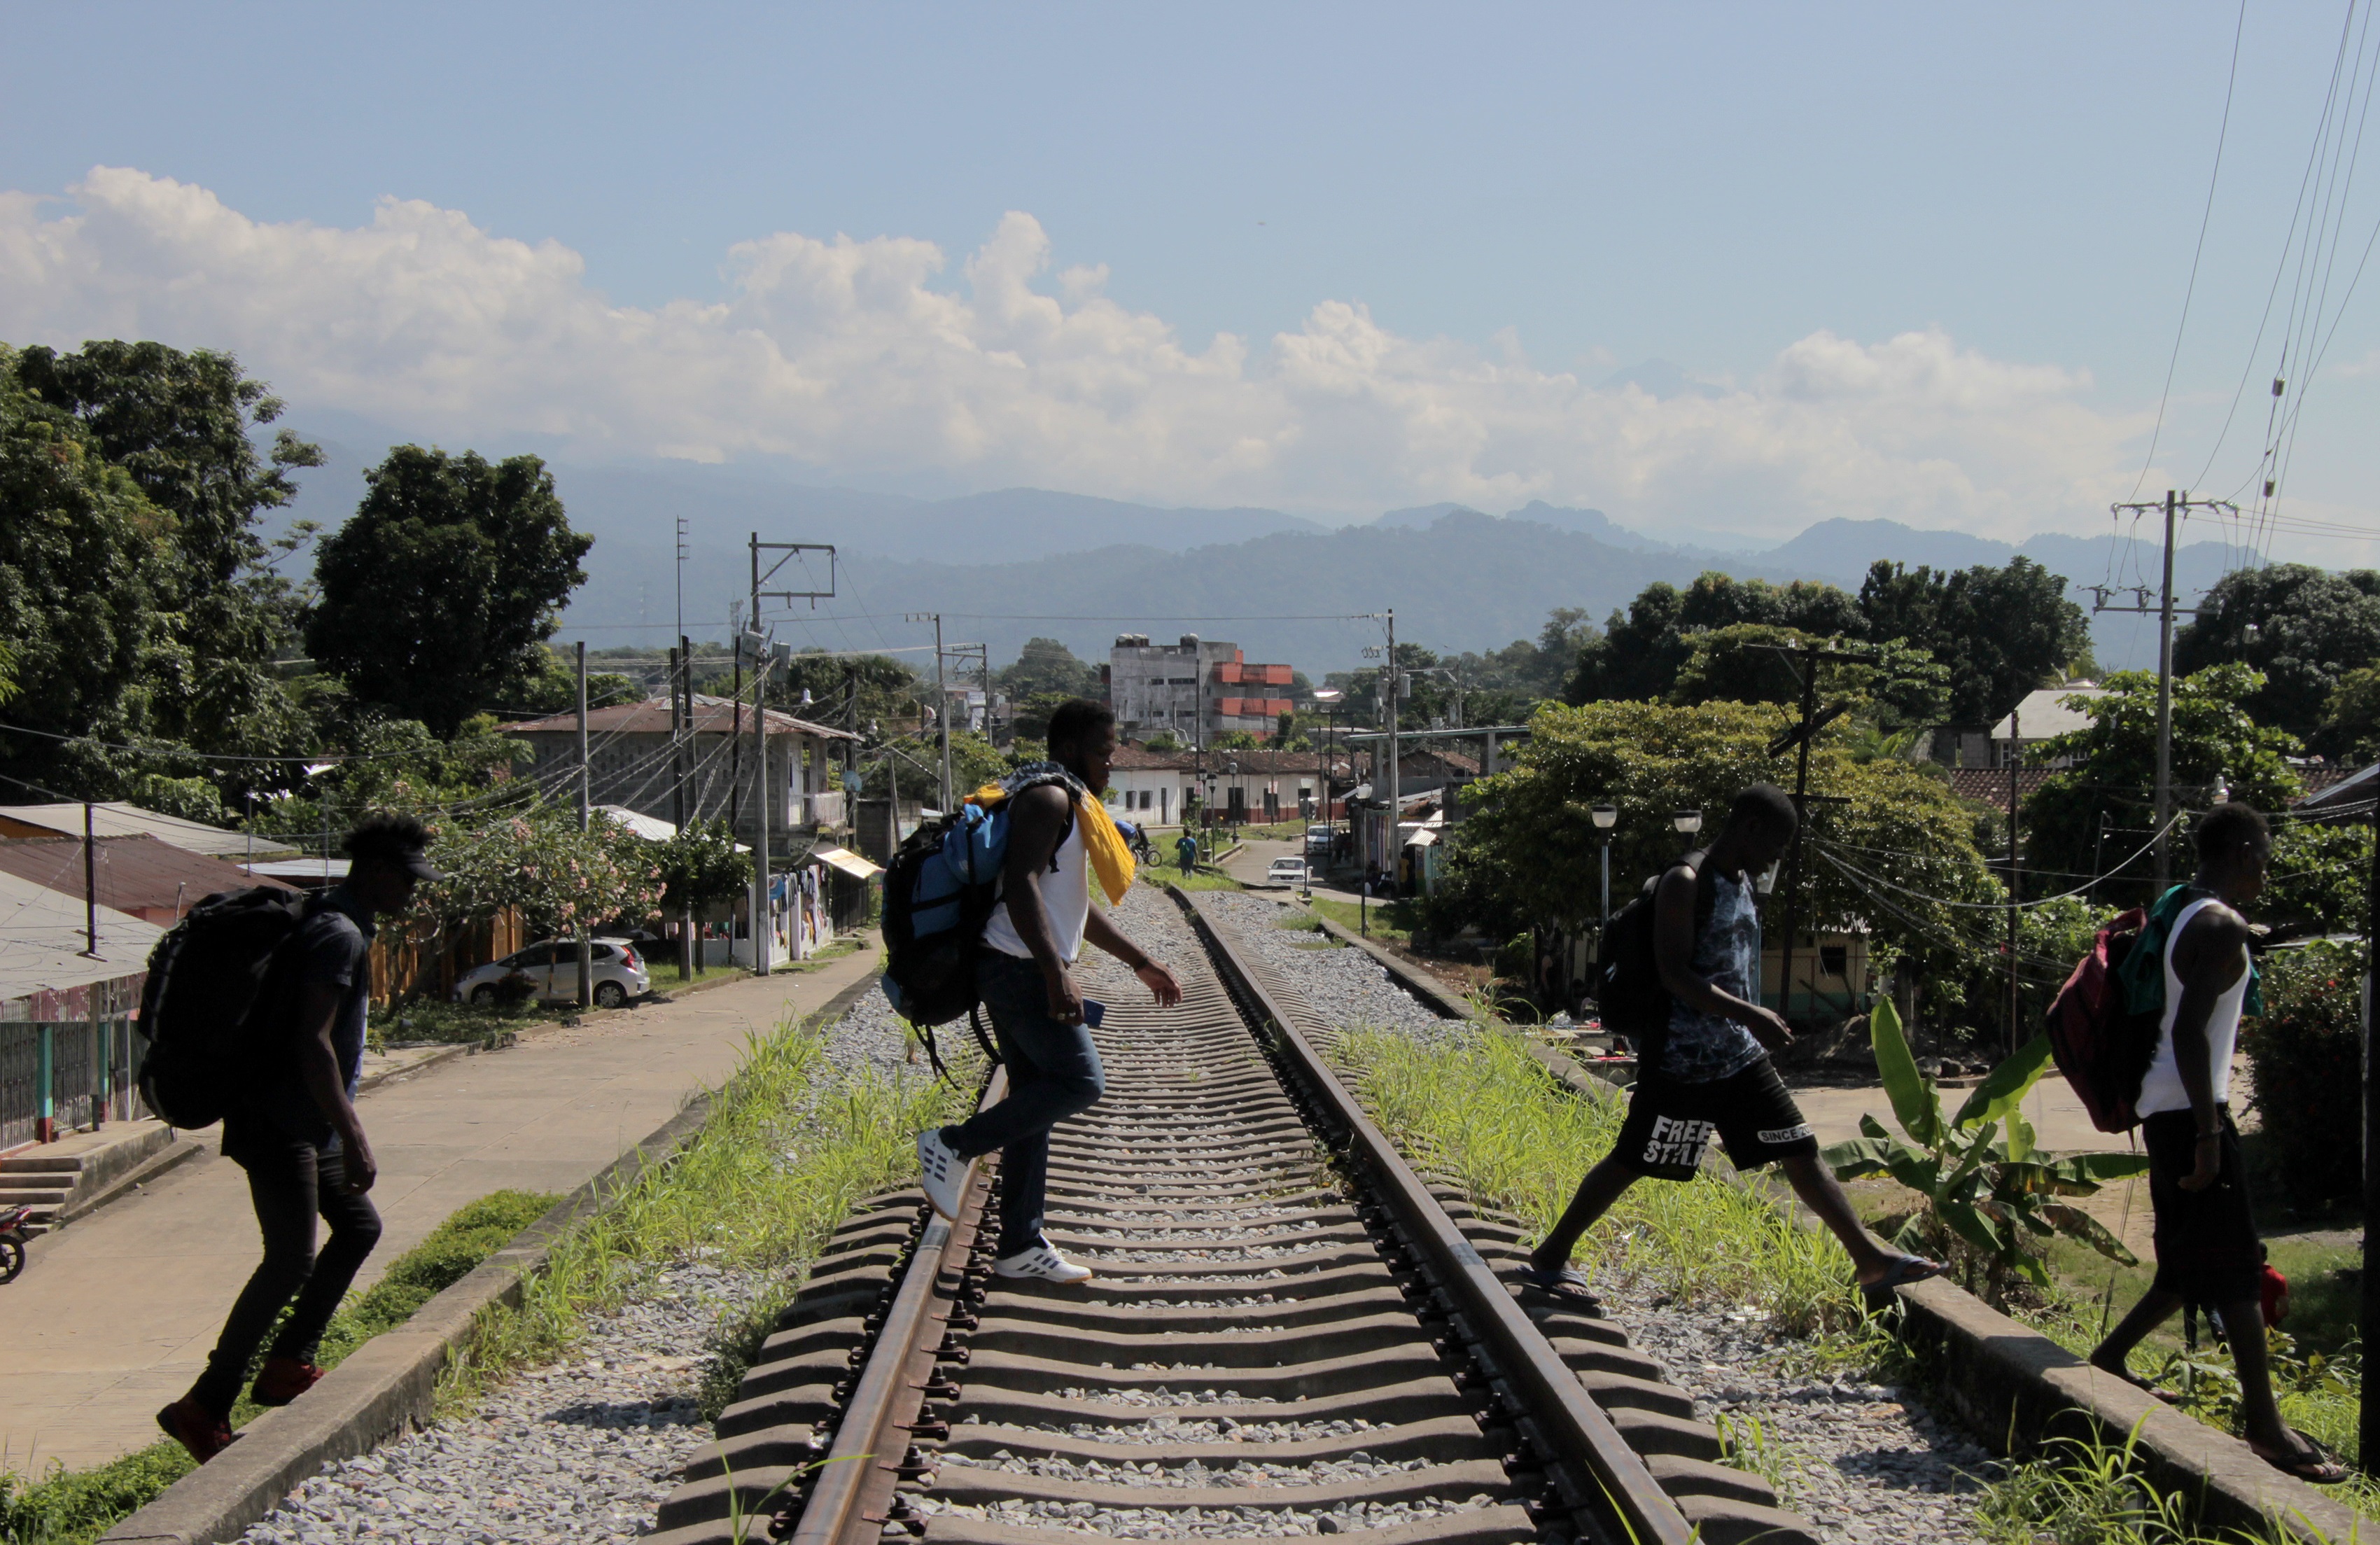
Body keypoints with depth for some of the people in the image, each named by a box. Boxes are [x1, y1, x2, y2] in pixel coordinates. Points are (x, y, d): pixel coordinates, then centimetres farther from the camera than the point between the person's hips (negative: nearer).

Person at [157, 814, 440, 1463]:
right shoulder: (339, 936, -17)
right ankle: (203, 1409, -10)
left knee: (359, 1226, 15)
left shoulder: (339, 928, 16)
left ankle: (287, 1367, 16)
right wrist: (354, 1139, -27)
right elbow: (312, 1043, -25)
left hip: (304, 1126, 11)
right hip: (280, 1126, -11)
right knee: (292, 1261, -12)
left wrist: (344, 1130, 26)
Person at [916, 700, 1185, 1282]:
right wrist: (1056, 971, -31)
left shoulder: (1071, 804, 22)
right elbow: (1020, 885, -24)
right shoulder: (1049, 797, -11)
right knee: (1079, 1083, -13)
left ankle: (1022, 1246, 11)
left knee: (1035, 1104, 9)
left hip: (1027, 972, 11)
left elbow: (1074, 905, 31)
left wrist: (1140, 961, 31)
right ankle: (953, 1146, -7)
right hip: (1021, 968, -11)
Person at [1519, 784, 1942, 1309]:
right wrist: (1749, 1015, -29)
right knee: (1629, 1163, 1)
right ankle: (1548, 1259, 15)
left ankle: (1871, 1262, 9)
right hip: (1683, 1062, -8)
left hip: (1740, 1056, 8)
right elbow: (1674, 975, -24)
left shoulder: (1741, 882, 11)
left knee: (1801, 1152, 5)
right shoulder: (1685, 883, -16)